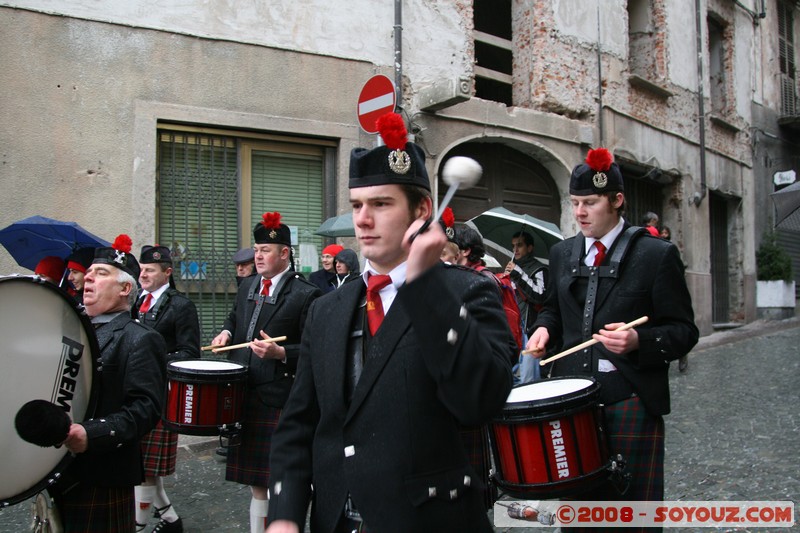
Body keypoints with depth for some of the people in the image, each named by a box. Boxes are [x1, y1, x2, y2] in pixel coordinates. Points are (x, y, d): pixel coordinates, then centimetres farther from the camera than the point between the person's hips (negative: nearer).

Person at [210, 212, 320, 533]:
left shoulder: (306, 294, -9)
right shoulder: (248, 287, 12)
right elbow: (235, 318, 30)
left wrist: (281, 353, -25)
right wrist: (227, 332, 9)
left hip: (279, 401, -6)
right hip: (244, 396, 7)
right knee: (257, 482, 18)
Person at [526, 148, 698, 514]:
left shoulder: (656, 255, -5)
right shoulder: (562, 253, 11)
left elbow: (683, 331, -4)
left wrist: (638, 341, -23)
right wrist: (544, 328, 2)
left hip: (630, 401, -4)